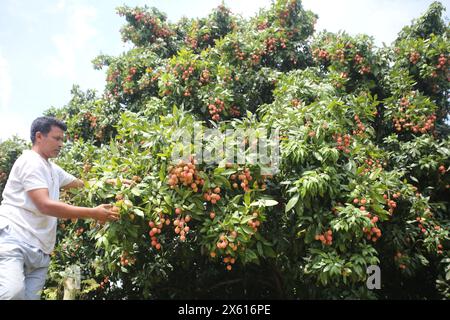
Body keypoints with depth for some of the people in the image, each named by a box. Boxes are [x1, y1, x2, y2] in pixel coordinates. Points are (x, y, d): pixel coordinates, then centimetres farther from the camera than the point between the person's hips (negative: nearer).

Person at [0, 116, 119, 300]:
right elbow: (45, 205, -19)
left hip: (39, 250, 9)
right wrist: (93, 213, -19)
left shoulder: (52, 169, 21)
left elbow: (82, 184, 31)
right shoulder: (30, 161, -7)